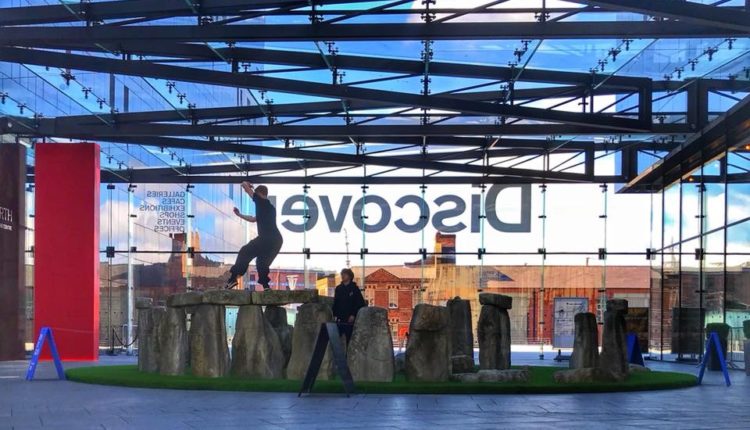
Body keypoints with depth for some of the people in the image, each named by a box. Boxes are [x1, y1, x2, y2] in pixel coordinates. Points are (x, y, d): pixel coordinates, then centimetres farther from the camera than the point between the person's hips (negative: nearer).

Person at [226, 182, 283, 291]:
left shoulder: (262, 202, 2)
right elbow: (253, 219, 38)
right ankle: (265, 285, 8)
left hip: (266, 238, -8)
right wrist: (239, 215, 44)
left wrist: (247, 185, 26)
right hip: (277, 240, 8)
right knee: (262, 261, 20)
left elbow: (244, 185, 5)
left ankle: (233, 278, -3)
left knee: (245, 253, 4)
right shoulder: (270, 207, 27)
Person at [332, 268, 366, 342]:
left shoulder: (354, 288, -1)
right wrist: (334, 314, 2)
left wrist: (354, 315, -11)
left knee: (349, 338, -3)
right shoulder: (338, 288, 12)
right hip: (340, 319, 4)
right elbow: (335, 303, 14)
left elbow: (360, 304, -4)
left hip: (350, 319, -4)